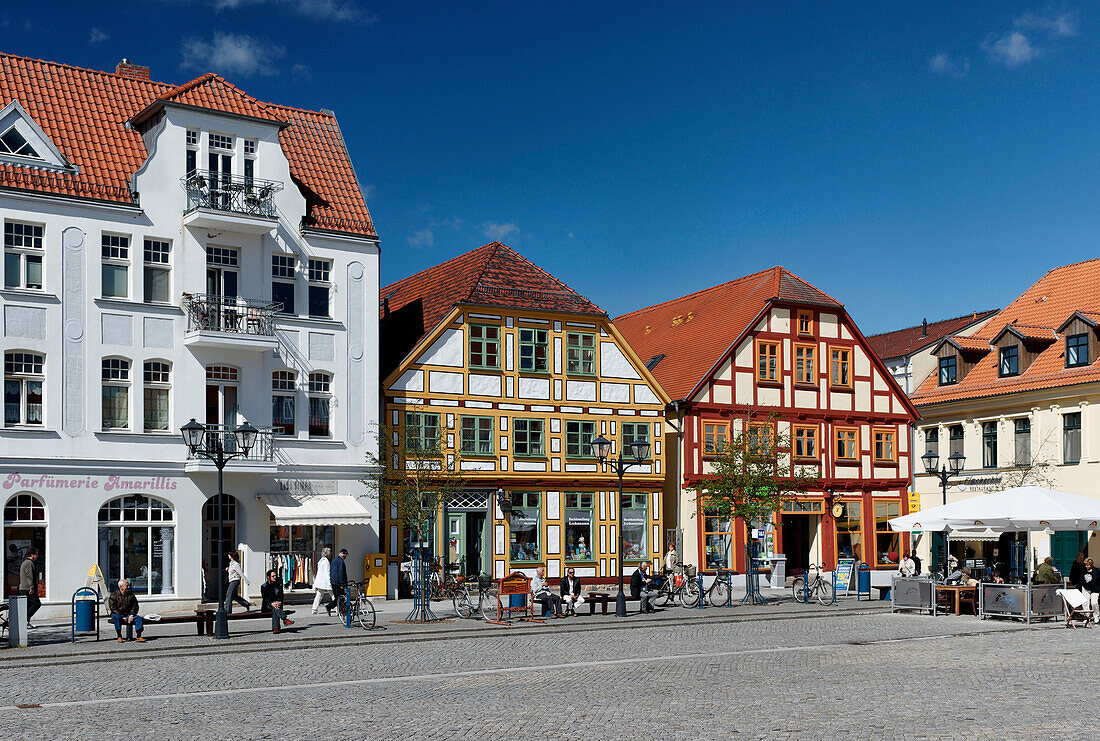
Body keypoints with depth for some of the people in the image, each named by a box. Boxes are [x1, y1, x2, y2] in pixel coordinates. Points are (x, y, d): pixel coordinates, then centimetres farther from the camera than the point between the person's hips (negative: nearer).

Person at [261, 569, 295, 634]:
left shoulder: (279, 586, 13)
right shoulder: (264, 586, 2)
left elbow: (281, 597, 5)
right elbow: (265, 598, -10)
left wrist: (279, 602, -18)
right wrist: (271, 603, -28)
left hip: (277, 604, 2)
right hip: (267, 606, -2)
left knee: (275, 610, -33)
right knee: (274, 607, -36)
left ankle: (275, 628, -44)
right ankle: (285, 620, -53)